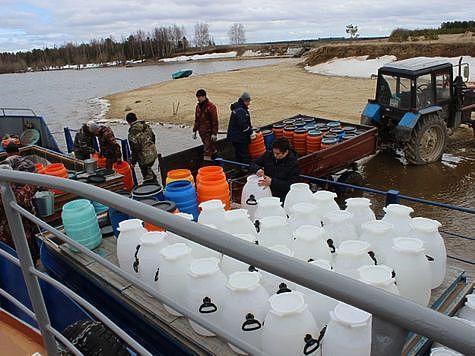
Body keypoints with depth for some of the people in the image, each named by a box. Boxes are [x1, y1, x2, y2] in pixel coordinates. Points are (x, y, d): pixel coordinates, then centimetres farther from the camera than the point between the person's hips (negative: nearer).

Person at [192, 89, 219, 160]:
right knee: (210, 147, 18)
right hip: (202, 132, 7)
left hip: (209, 132, -7)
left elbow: (215, 121, -13)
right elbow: (196, 120, 19)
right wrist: (194, 131, 15)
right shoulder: (198, 106, 10)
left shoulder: (211, 107, -12)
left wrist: (214, 133, -16)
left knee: (207, 149, -9)